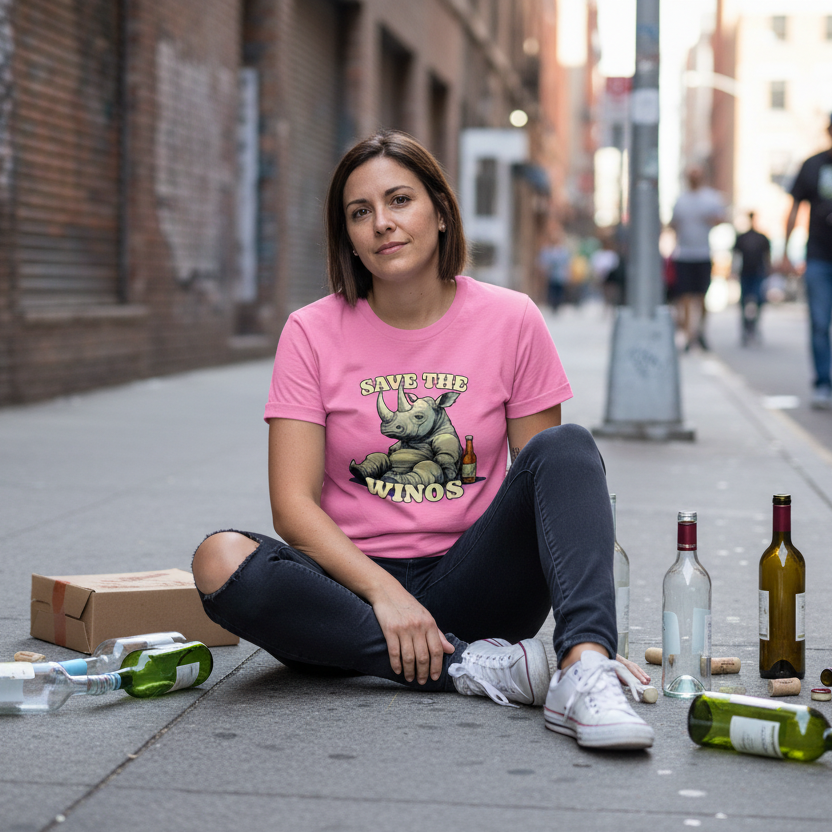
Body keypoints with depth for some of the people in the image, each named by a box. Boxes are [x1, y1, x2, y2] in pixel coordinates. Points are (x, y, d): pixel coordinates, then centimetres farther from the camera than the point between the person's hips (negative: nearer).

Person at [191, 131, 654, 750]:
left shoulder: (510, 321, 2)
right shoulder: (313, 333, 0)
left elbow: (552, 479, 2)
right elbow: (294, 505, -6)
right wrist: (384, 591, -23)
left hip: (472, 579, 0)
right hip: (355, 587, 0)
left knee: (568, 446, -22)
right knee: (222, 562, -30)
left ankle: (584, 664, -42)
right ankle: (473, 669, -27)